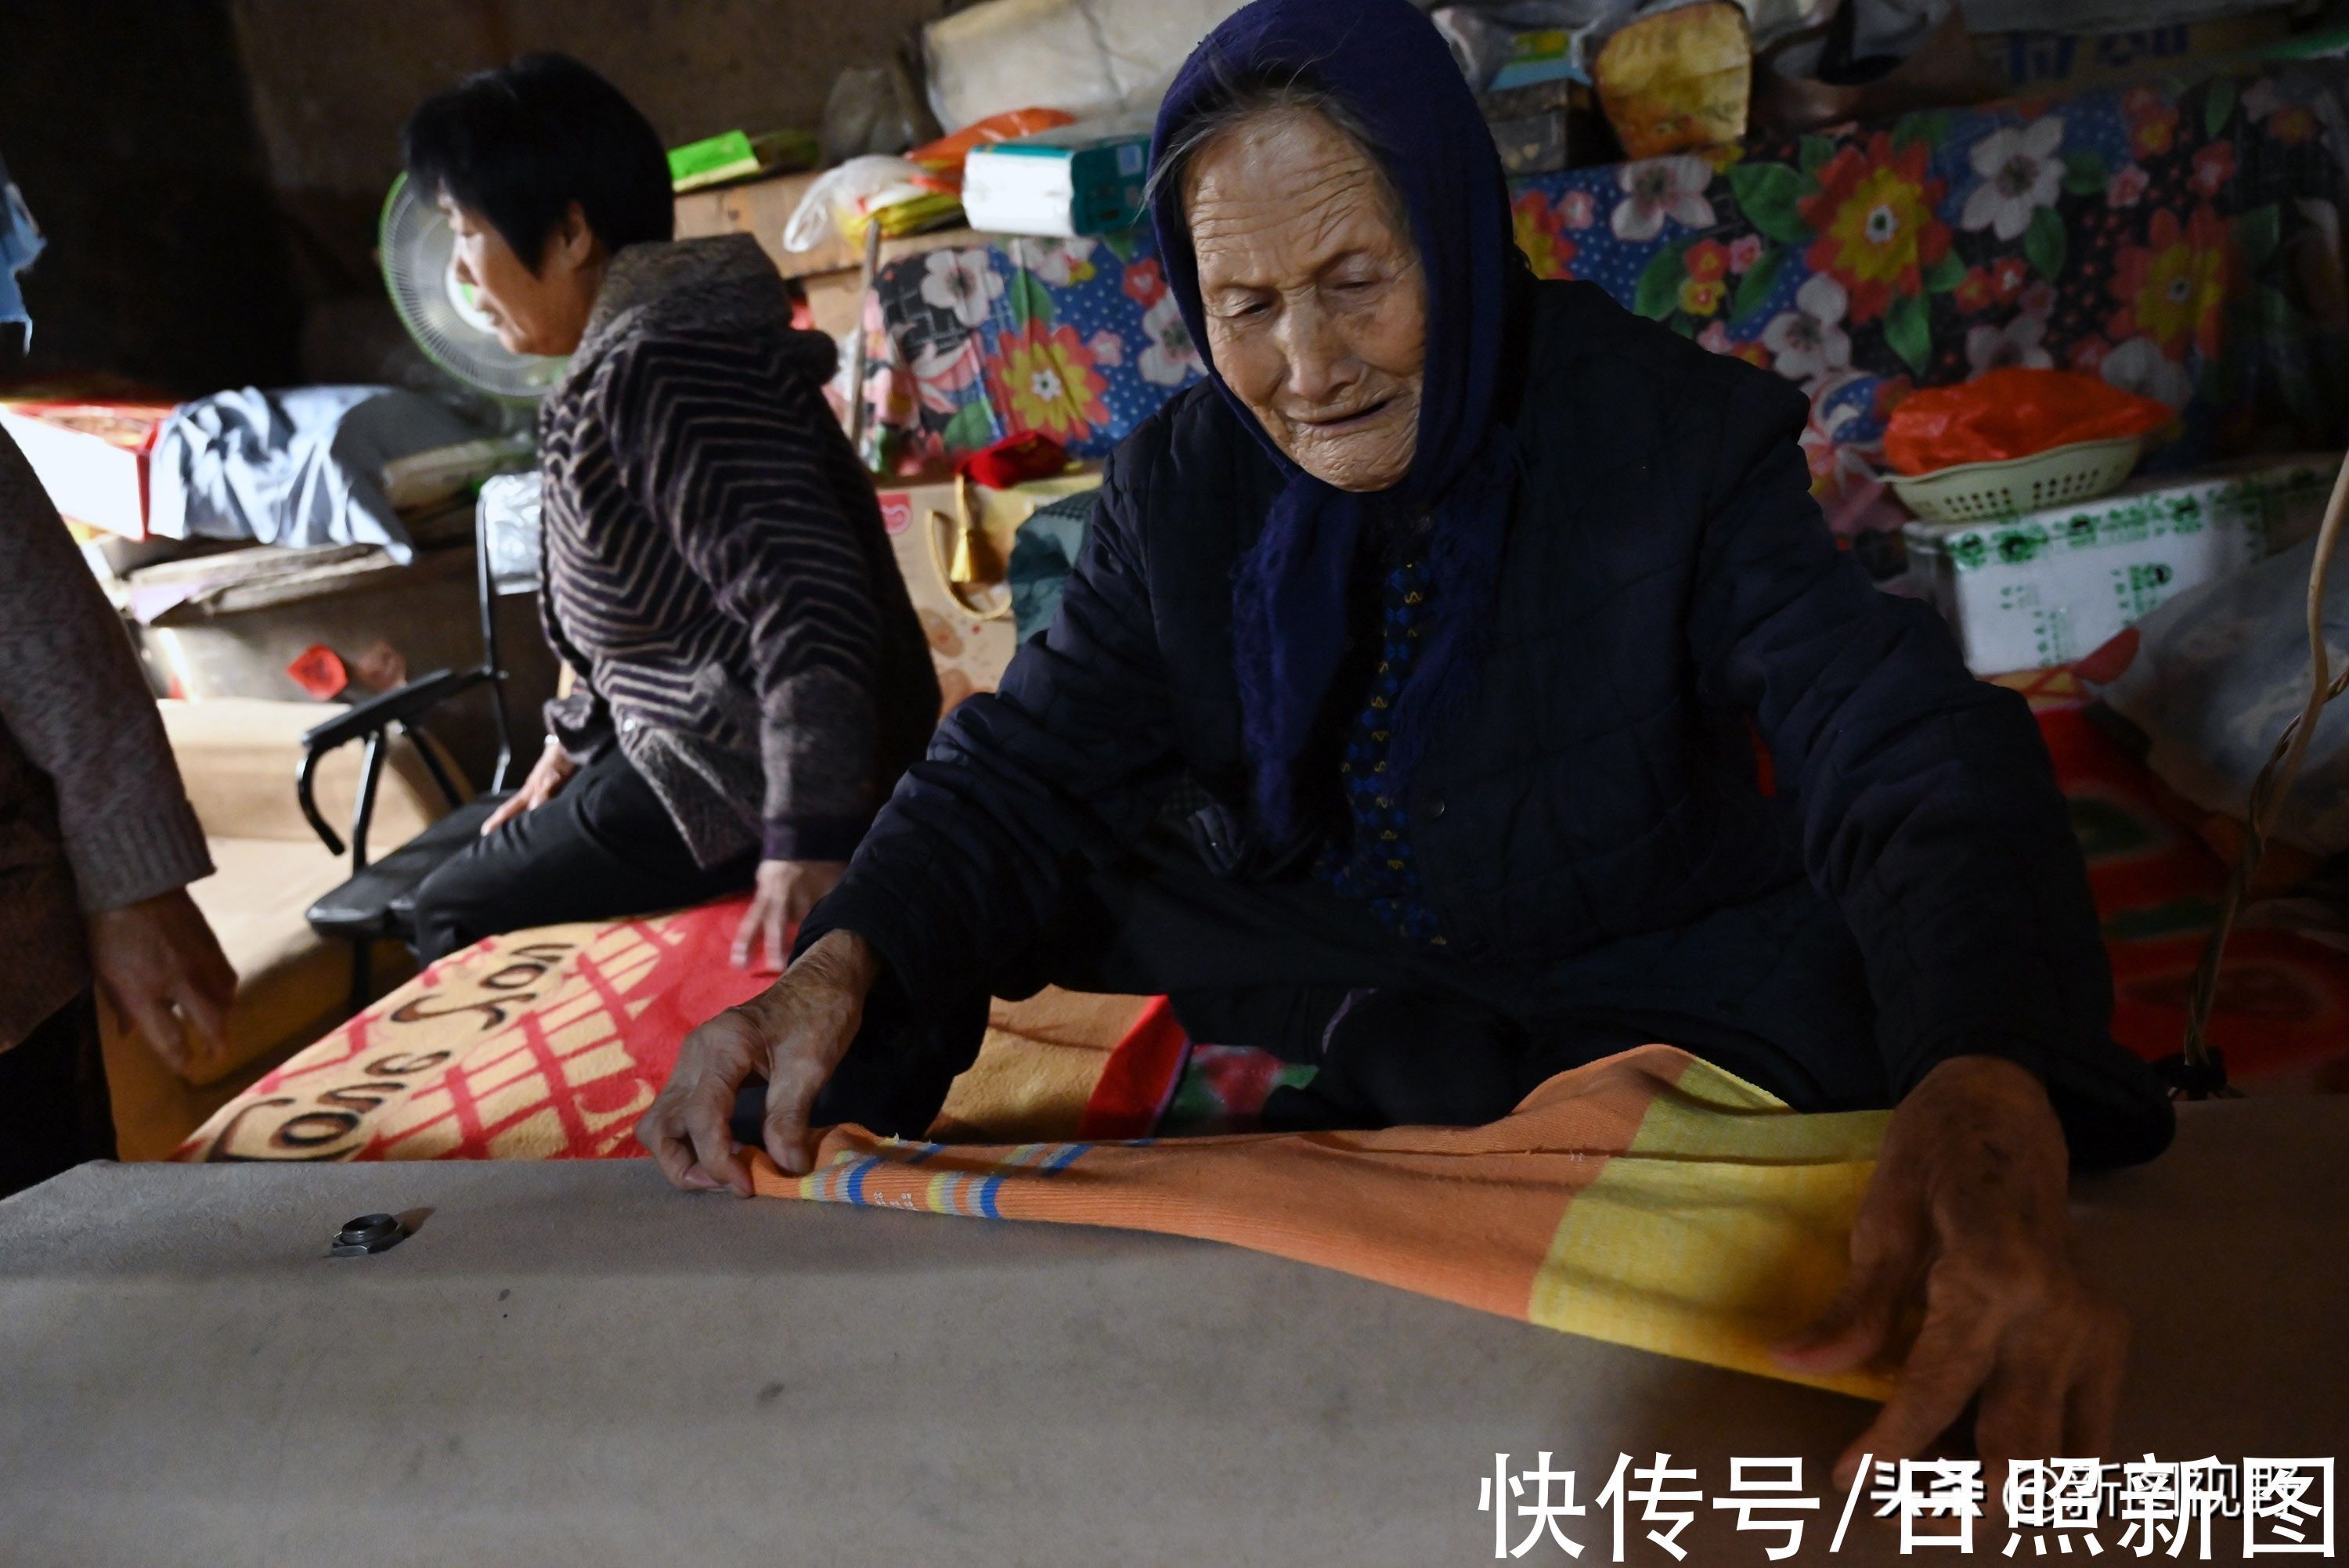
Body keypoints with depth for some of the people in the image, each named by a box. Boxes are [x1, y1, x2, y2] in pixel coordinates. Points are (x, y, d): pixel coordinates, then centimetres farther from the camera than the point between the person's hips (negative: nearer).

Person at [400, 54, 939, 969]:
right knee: (476, 855, 25)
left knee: (457, 912, 1)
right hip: (717, 746, 11)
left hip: (757, 774, -11)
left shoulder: (660, 369, -24)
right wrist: (573, 742, 18)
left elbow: (804, 598, -33)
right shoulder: (631, 355, 9)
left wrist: (805, 839, -38)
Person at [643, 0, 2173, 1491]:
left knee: (1826, 978, -33)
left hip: (1657, 997, -2)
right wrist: (841, 967, -31)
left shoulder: (1680, 437, -19)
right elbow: (1027, 770, -8)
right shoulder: (1180, 488, -7)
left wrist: (1987, 1101, -53)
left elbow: (1914, 762, -31)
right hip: (1323, 976, 3)